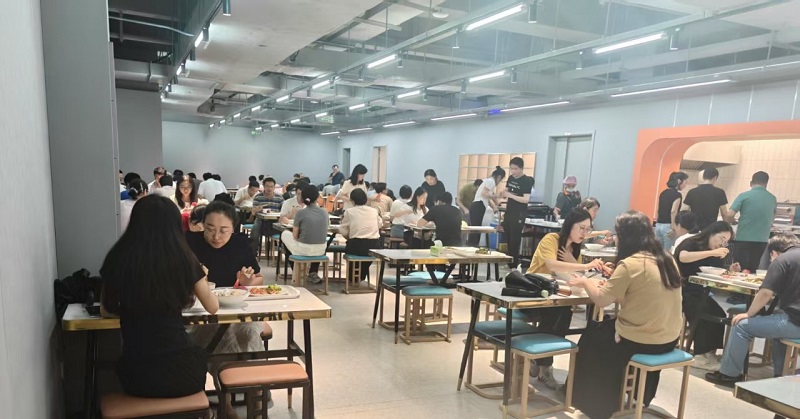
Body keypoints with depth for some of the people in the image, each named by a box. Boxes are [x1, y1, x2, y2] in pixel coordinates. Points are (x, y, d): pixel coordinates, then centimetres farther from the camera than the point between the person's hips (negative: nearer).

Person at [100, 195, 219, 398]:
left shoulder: (116, 259, -2)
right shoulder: (184, 259, -7)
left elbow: (106, 311, 14)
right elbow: (212, 307, 9)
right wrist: (201, 279, 27)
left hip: (136, 375, 2)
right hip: (179, 372, -2)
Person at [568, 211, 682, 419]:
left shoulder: (630, 264, -22)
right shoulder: (667, 260, 2)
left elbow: (601, 300, -14)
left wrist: (585, 282, 3)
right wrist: (610, 283, 12)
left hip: (641, 341, -7)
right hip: (669, 338, 7)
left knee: (591, 340, 18)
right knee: (607, 328, 30)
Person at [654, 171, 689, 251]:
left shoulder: (663, 193, 13)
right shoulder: (677, 194, -9)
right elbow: (673, 212, -18)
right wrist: (673, 228, -16)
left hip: (658, 225, 7)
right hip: (668, 226, -7)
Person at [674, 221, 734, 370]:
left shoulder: (716, 252, 11)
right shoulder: (691, 243, -11)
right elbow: (683, 257, -34)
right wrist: (712, 252, -36)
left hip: (697, 292, 7)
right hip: (680, 290, -7)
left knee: (719, 315, -14)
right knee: (702, 316, -25)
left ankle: (710, 352, -4)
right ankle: (700, 356, -16)